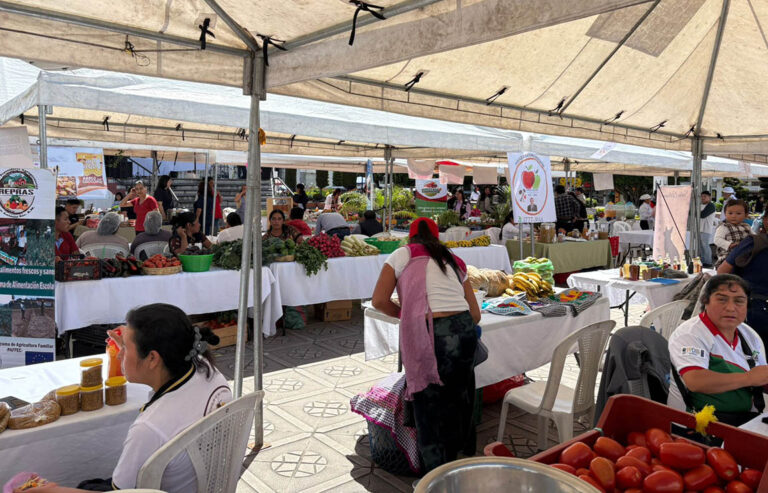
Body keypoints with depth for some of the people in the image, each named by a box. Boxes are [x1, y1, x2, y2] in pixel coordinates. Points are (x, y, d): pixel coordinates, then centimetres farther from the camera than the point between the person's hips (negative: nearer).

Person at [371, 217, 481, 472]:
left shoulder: (402, 254, 9)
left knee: (431, 406, 9)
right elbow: (475, 314, 17)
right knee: (460, 401, 21)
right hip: (465, 331, 5)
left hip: (431, 336, -5)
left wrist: (404, 314, 18)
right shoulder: (454, 261, 21)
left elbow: (379, 301, 2)